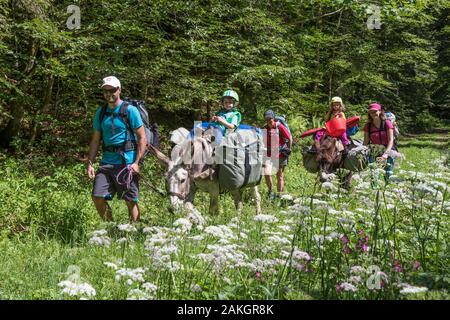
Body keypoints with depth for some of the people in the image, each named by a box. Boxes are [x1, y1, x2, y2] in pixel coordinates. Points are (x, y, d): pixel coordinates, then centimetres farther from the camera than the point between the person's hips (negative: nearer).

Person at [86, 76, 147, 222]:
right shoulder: (101, 112, 11)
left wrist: (136, 162, -14)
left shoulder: (130, 110, -4)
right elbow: (95, 140, 15)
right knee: (97, 197, -3)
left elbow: (142, 138, -5)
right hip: (107, 162, 5)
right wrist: (90, 163, 5)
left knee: (131, 201, 0)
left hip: (127, 162, -5)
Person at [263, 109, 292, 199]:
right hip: (269, 155, 2)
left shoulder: (279, 126, -7)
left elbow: (289, 138, -2)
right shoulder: (265, 128, 4)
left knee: (280, 176, 7)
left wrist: (289, 150, 2)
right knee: (267, 173, -16)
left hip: (280, 154, -2)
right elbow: (263, 142, 18)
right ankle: (271, 191, 3)